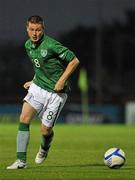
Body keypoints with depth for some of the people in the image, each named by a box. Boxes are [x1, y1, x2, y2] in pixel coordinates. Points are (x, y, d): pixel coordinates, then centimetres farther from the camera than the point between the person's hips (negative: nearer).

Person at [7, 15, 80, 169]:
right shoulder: (28, 45, 5)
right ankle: (21, 160, -14)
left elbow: (74, 61, -15)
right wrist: (35, 81, 15)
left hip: (55, 92, -6)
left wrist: (62, 80, -17)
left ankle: (44, 148, 35)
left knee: (45, 130, -2)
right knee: (24, 118, -15)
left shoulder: (51, 45, -19)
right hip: (37, 87, 6)